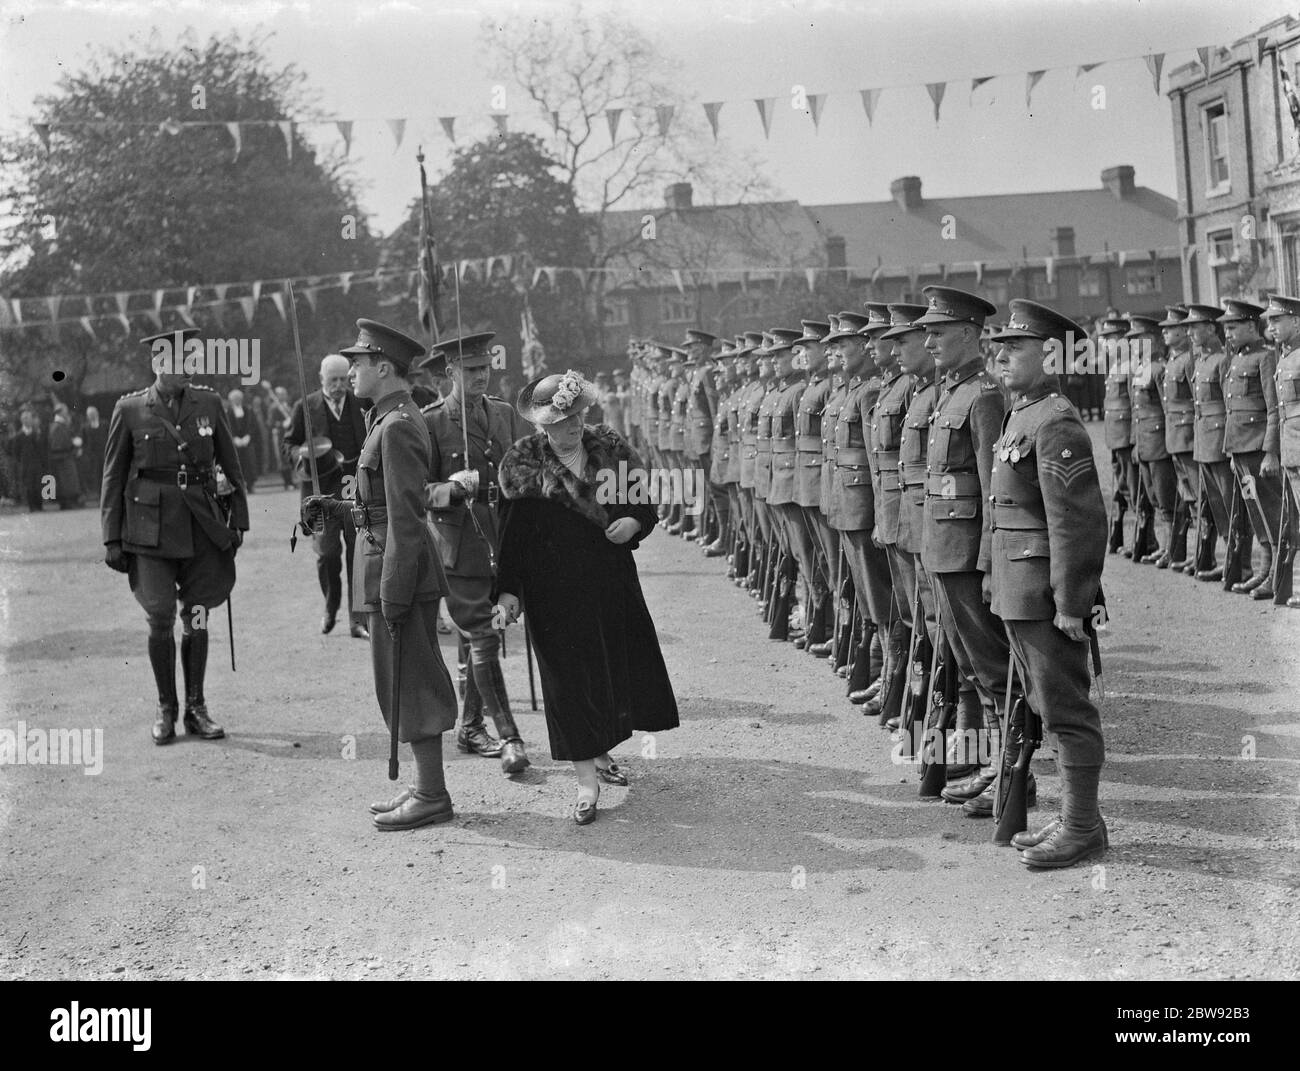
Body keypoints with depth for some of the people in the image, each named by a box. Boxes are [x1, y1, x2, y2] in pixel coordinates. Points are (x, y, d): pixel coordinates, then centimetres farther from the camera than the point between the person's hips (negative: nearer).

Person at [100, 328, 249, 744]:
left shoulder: (209, 403, 5)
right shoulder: (130, 410, -1)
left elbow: (231, 466, 11)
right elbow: (113, 477, 3)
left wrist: (238, 519, 7)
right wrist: (112, 539, 0)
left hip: (202, 527, 2)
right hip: (151, 529, -2)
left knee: (196, 618, 6)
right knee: (160, 619, -5)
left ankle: (196, 707, 20)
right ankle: (166, 709, 13)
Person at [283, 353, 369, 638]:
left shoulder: (362, 404, 7)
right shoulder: (305, 407, 5)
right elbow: (287, 443, 9)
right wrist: (304, 452, -12)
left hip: (357, 488, 1)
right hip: (322, 489, 0)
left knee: (359, 553, -1)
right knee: (327, 553, -1)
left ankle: (359, 620, 5)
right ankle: (331, 606, 26)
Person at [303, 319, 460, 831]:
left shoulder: (396, 428, -17)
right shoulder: (392, 420, 14)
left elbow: (404, 519, -21)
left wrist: (392, 595, -21)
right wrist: (332, 507, 12)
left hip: (401, 573, -10)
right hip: (390, 566, 10)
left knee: (410, 684, -3)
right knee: (411, 685, 15)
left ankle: (432, 797, 6)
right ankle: (426, 786, 24)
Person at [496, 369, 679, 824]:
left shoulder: (609, 446, 4)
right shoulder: (523, 462, -4)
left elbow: (645, 501, 11)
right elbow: (512, 531, -5)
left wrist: (633, 522, -12)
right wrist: (508, 590, -11)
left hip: (612, 580, 4)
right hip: (555, 589, -4)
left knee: (623, 665, 11)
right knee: (569, 677, -3)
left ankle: (600, 752, 33)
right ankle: (587, 780, 3)